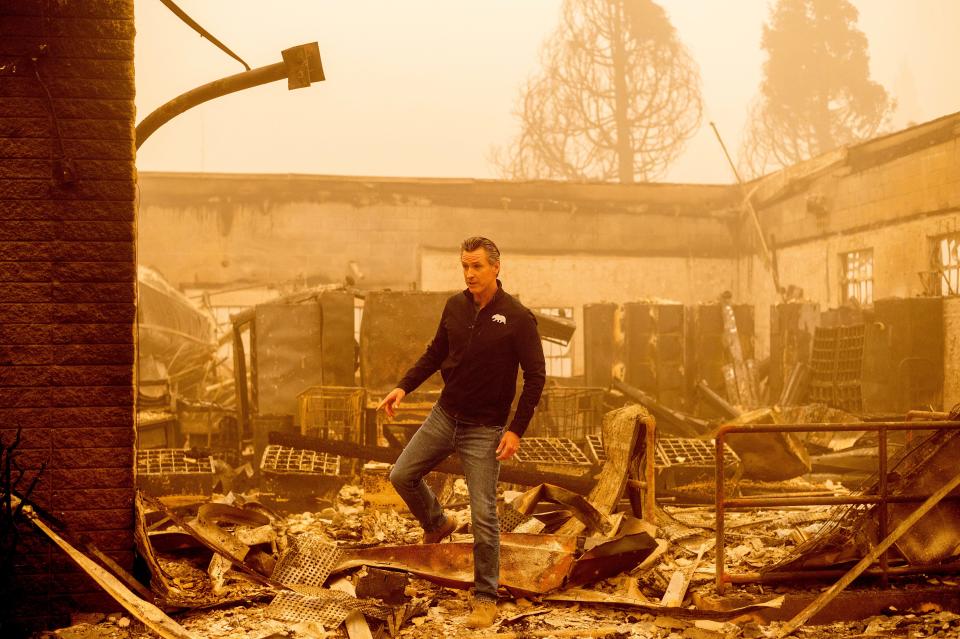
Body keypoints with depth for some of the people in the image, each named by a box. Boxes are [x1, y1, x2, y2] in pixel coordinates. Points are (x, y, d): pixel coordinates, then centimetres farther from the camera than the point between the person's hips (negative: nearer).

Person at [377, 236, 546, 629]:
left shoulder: (517, 318, -16)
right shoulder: (455, 307, -1)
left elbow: (535, 376, -13)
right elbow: (436, 353, 13)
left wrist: (516, 430, -18)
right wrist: (404, 386, 1)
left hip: (484, 430, -5)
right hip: (444, 416, 5)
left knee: (483, 515, -4)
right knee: (402, 475, 10)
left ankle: (485, 598, 10)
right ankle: (437, 524, 38)